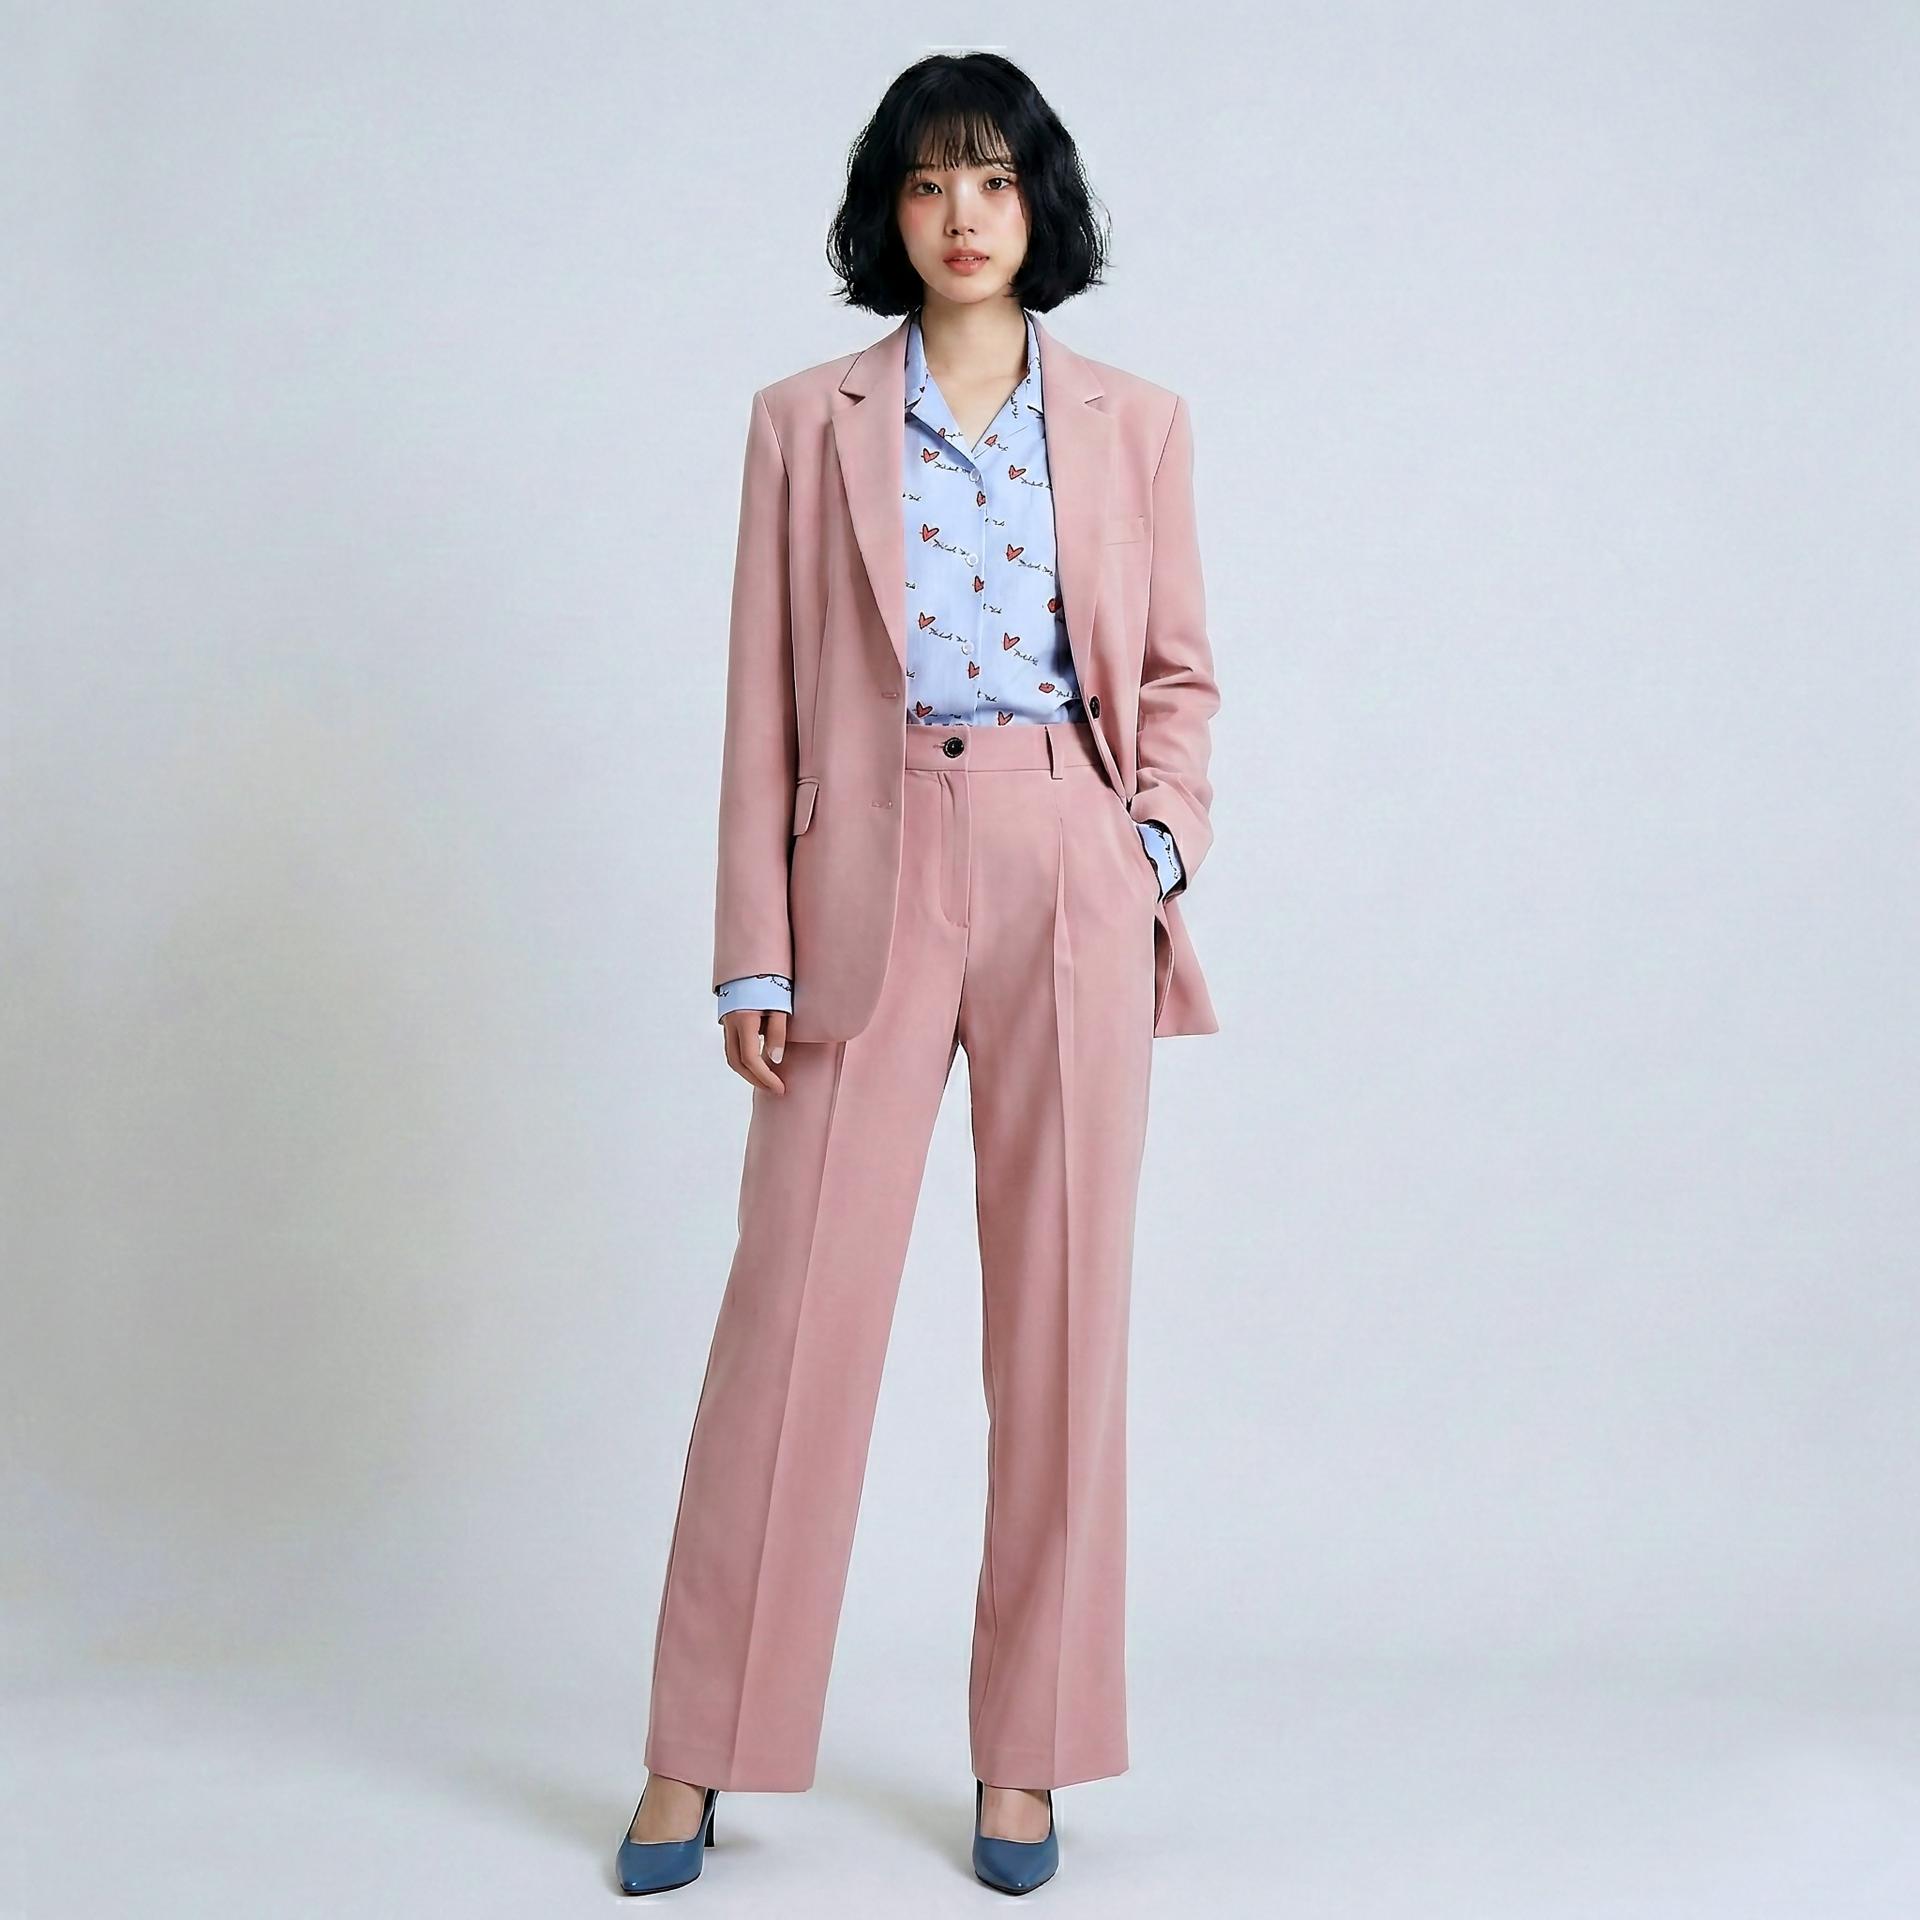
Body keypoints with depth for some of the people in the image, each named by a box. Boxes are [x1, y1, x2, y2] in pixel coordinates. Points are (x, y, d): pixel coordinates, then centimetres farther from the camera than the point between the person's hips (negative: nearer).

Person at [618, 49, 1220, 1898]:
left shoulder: (1133, 424, 10)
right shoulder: (804, 424, 8)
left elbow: (1177, 672, 14)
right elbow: (764, 699, 5)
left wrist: (1162, 838, -5)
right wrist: (754, 952, -1)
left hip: (1074, 880, 1)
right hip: (872, 870, -1)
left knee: (1061, 1311, 4)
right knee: (794, 1300, -1)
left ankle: (1024, 1760, 18)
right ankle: (698, 1757, 13)